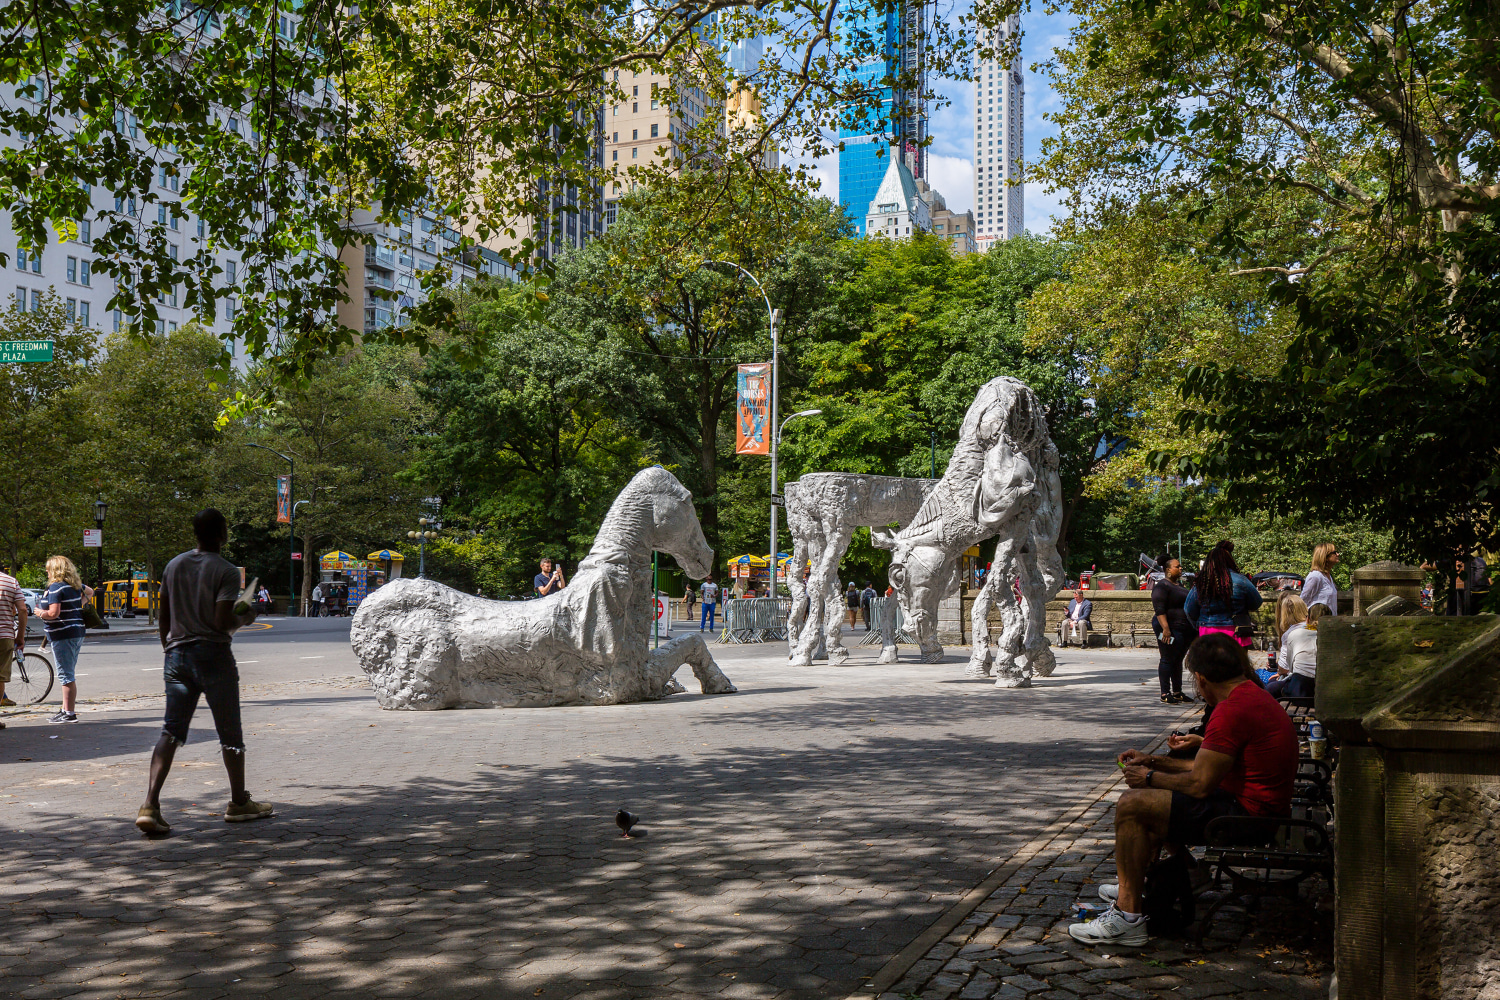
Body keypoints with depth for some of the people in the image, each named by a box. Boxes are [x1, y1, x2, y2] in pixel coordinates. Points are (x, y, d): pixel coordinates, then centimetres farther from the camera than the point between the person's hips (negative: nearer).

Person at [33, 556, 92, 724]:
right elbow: (90, 592, 32)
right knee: (68, 675, 15)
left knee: (66, 676, -5)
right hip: (77, 633, 9)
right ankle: (68, 710, 21)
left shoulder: (55, 587, -14)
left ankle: (69, 713, -4)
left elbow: (53, 613, -22)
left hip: (62, 636, -9)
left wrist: (40, 613, -4)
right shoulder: (75, 585, 12)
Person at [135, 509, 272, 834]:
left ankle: (150, 806, -11)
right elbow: (222, 621, -18)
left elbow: (163, 618, 13)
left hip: (177, 656, 5)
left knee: (171, 731, 3)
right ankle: (239, 803, 22)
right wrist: (245, 618, 1)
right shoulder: (227, 571, -11)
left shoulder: (174, 565, 9)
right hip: (213, 655, -5)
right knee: (230, 733, 9)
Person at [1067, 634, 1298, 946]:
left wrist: (1150, 777, -4)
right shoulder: (1255, 698, 13)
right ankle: (1132, 889, 33)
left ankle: (1129, 916, -8)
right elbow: (1209, 769, 18)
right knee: (1154, 800, 26)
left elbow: (1199, 784, -20)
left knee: (1131, 805, -12)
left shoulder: (1232, 711, -22)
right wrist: (1154, 762, 18)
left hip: (1245, 815, -11)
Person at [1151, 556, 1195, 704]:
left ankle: (1177, 692, 18)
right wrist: (1165, 629, -27)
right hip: (1171, 629, -9)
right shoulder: (1162, 586, -11)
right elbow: (1159, 609, -19)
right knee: (1167, 660, -6)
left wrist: (1193, 629, 24)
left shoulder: (1179, 586, 19)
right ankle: (1165, 694, -3)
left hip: (1184, 630, 9)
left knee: (1178, 661, 12)